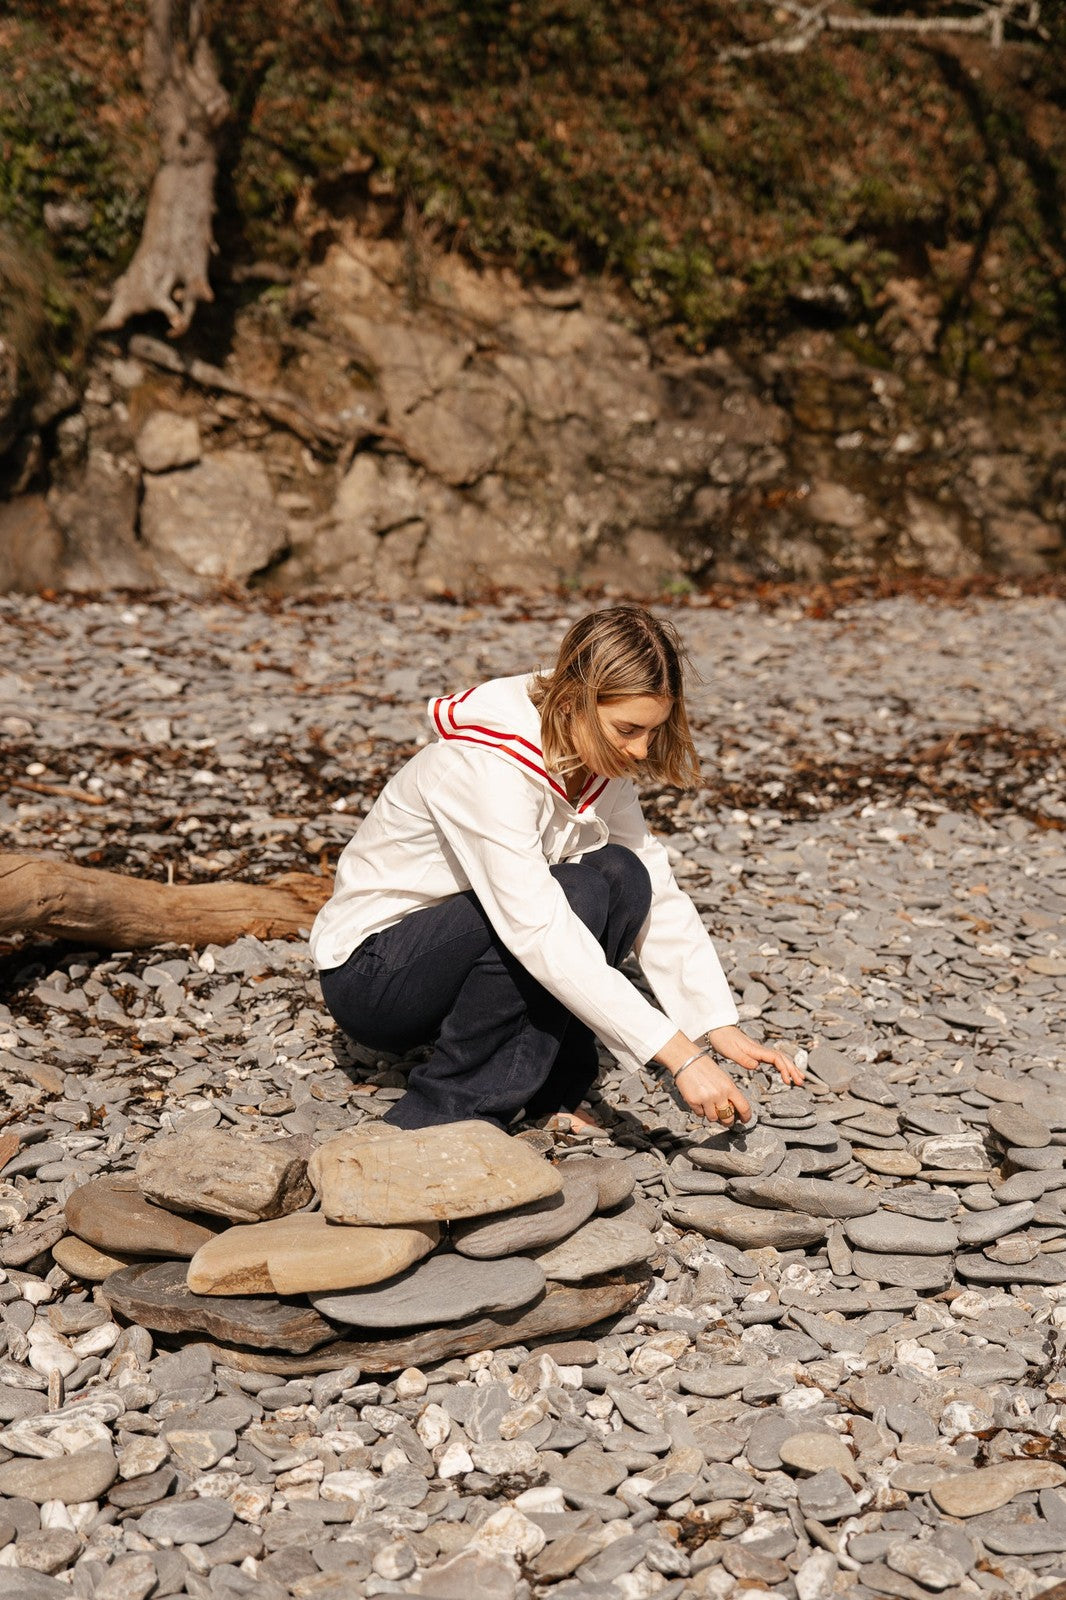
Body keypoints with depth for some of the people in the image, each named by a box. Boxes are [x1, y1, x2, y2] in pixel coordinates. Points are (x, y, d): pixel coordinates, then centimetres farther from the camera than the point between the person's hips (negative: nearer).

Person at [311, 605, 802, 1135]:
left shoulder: (599, 766, -5)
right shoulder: (486, 766, -30)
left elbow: (658, 895, -4)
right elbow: (539, 932, -37)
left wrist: (721, 1027, -17)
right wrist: (678, 1055, -38)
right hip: (370, 974, -7)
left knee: (623, 877, -15)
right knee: (578, 896, -29)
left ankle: (547, 1091, -5)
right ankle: (444, 1110, -17)